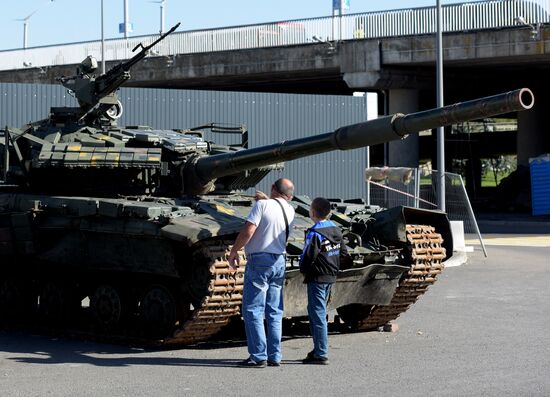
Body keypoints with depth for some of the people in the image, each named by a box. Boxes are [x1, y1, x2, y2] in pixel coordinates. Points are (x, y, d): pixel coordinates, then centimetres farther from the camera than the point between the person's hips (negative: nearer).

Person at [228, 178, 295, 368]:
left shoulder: (263, 205, -11)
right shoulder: (290, 211, 8)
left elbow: (248, 231, -17)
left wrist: (233, 252, -7)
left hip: (259, 261, -6)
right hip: (279, 261, 6)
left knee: (253, 311, -3)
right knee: (274, 312, 11)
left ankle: (258, 356, -7)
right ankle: (275, 356, 10)